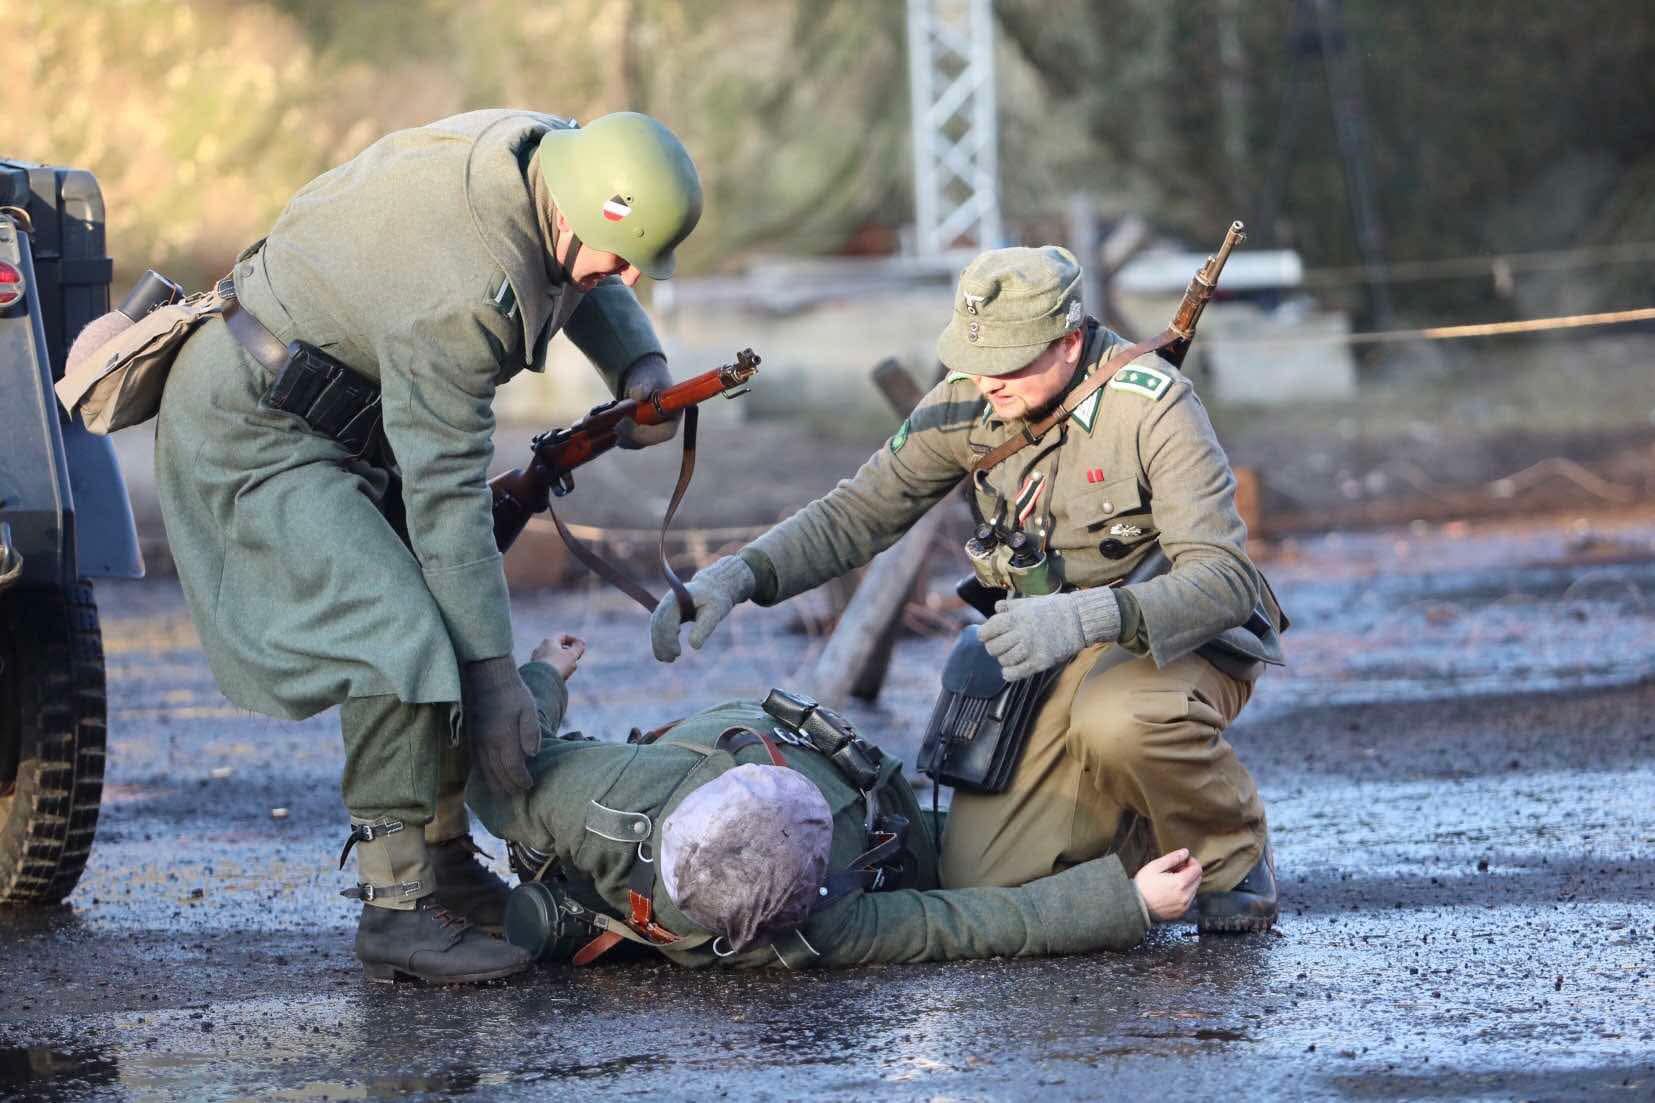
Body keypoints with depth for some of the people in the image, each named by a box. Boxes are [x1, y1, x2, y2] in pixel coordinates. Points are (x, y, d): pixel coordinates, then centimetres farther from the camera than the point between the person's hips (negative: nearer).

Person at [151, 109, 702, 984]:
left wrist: (639, 365, -2)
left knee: (448, 624, 10)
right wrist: (494, 676, -25)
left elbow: (583, 282, 17)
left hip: (338, 412, 10)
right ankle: (395, 904, -17)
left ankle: (443, 865, 18)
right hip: (257, 430, -10)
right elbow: (446, 493, -29)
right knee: (402, 640, -21)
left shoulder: (555, 153, -8)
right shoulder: (466, 294, -35)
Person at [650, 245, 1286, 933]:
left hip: (1183, 641, -5)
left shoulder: (1152, 408, -23)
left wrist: (1087, 617, -50)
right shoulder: (968, 402, -6)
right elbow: (859, 513, -1)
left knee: (1117, 719, -41)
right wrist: (739, 574, -20)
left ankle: (1233, 860, -9)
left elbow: (1226, 582, -32)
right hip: (1047, 661, 5)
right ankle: (1137, 823, 18)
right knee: (980, 879, -12)